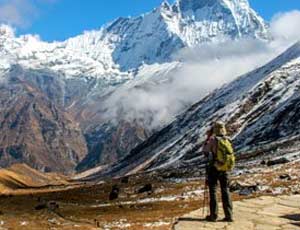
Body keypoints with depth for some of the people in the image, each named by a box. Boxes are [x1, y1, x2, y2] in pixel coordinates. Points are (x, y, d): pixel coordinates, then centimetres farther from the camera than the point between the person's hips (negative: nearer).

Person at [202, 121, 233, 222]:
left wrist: (208, 137, 5)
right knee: (225, 191, 9)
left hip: (213, 168, -4)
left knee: (213, 191, 4)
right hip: (224, 169, 4)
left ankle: (213, 215, 5)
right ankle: (229, 215, 6)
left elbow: (205, 150, 2)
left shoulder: (212, 140, -13)